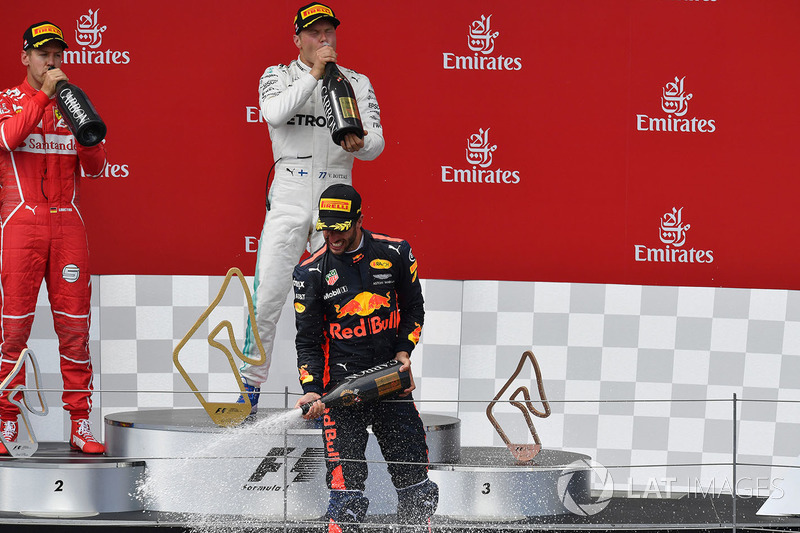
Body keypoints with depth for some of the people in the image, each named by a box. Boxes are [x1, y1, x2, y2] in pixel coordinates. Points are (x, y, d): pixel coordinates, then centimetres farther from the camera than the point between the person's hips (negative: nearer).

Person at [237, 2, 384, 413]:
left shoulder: (358, 83, 10)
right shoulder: (278, 77, 7)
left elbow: (376, 143, 0)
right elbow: (273, 113, -16)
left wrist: (359, 144, -23)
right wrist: (314, 75, -20)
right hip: (288, 196, -1)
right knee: (266, 297, -6)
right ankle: (250, 388, 4)